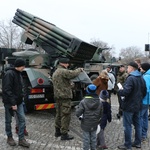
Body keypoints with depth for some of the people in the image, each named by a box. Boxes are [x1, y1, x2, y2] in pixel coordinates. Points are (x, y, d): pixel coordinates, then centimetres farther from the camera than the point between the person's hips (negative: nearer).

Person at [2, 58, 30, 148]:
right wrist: (13, 103, -24)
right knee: (8, 121, 9)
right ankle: (10, 137, 25)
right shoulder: (9, 74, -16)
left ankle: (21, 139, 10)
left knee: (22, 119, 3)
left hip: (19, 101, 8)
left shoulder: (19, 74, 10)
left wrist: (21, 98, 9)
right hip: (9, 102, -7)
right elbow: (7, 90, -22)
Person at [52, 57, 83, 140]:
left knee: (59, 114, 18)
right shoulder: (63, 71, -16)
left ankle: (57, 131, 28)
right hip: (65, 96, -10)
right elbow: (73, 74, -26)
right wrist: (79, 69, -7)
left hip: (57, 96, 10)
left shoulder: (55, 73, 18)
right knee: (65, 115, -4)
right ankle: (64, 134, 1)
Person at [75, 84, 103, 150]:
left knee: (86, 138, 10)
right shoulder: (99, 103, -6)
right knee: (93, 138, 20)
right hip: (94, 125, 4)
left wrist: (77, 108, 0)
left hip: (86, 125, -4)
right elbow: (100, 114, 3)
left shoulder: (83, 102, -20)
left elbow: (78, 113, -19)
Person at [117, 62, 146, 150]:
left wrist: (120, 91, -10)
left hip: (129, 106, -9)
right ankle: (138, 142, 28)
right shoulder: (141, 78, 8)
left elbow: (126, 91, -29)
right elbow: (144, 92, 13)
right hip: (138, 105, 9)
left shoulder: (130, 78, -20)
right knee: (137, 124, 17)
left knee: (127, 125, 1)